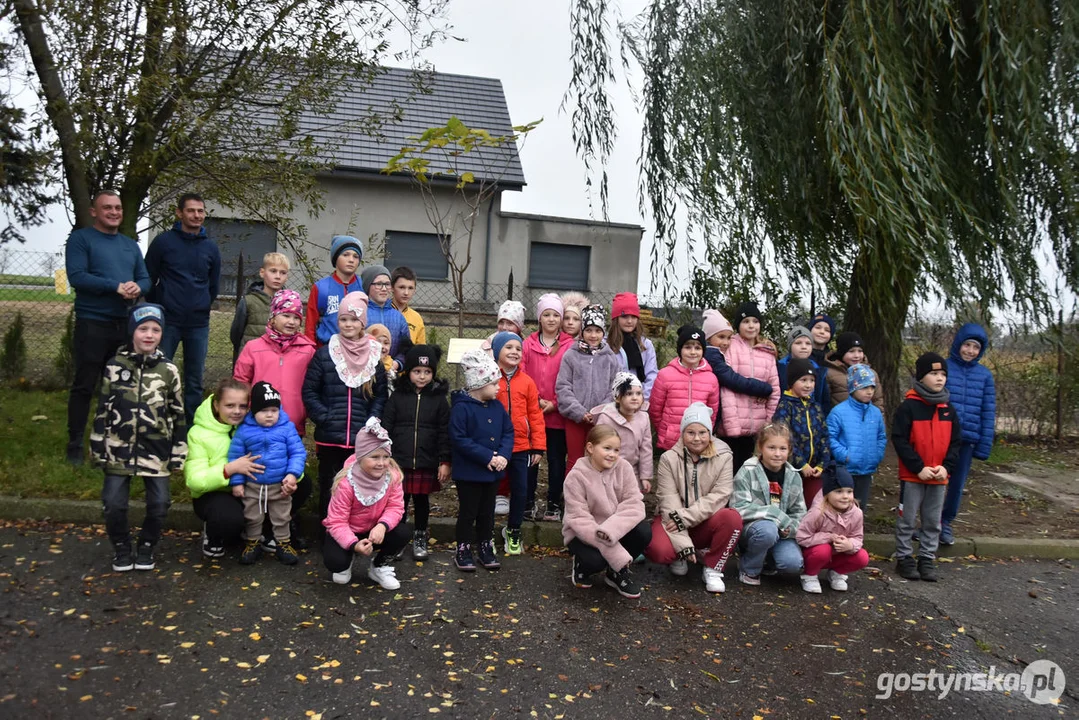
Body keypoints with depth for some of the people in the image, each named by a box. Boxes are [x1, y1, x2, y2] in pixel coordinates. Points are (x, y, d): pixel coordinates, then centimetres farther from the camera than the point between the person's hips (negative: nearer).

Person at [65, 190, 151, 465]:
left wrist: (137, 288, -12)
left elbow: (146, 279, 11)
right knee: (84, 386, -1)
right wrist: (116, 286, -19)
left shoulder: (131, 245, 16)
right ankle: (75, 445, 8)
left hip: (125, 324, 5)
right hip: (92, 323, -5)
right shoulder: (80, 238, -2)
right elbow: (76, 276, -14)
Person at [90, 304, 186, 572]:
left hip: (156, 451, 0)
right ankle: (121, 548, 23)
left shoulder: (168, 370, 0)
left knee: (159, 504, -2)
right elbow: (102, 410, 4)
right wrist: (97, 447, 1)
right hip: (119, 449, 0)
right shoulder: (115, 366, 0)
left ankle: (147, 546, 23)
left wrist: (178, 452, 1)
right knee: (114, 504, -3)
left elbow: (178, 414, 4)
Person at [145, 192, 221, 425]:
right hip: (167, 322, -2)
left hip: (199, 325, 2)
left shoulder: (211, 247, 6)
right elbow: (149, 280, 4)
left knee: (195, 381, 7)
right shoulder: (163, 241, -1)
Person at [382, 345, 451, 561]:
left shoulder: (439, 399, 0)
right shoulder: (397, 396, 0)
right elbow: (386, 428, 1)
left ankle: (420, 538, 28)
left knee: (422, 500, 12)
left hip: (427, 463, 0)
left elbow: (444, 433, 0)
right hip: (399, 462, 0)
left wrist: (445, 462, -3)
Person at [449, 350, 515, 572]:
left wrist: (503, 455, -13)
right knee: (468, 512, 6)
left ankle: (485, 548, 31)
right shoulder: (461, 408, -17)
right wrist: (487, 456, -23)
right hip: (468, 471, -6)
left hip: (492, 471, 6)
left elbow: (508, 432, 5)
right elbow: (459, 439, -22)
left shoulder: (497, 406, 4)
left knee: (487, 512, 17)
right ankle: (463, 550, 21)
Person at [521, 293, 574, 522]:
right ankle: (528, 504, 17)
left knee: (556, 460, 7)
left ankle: (554, 505, 17)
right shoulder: (529, 344, 4)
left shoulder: (570, 346, -2)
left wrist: (554, 404, -10)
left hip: (557, 415, -1)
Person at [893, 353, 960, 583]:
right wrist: (919, 467, -17)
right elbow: (899, 440, -13)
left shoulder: (949, 409, 6)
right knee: (907, 520, 5)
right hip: (912, 476, -5)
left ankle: (927, 559, 24)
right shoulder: (908, 406, -10)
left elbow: (955, 442, 8)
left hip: (940, 477, 5)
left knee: (933, 522, 12)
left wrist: (947, 467, -7)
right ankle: (904, 559, 17)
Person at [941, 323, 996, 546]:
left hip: (967, 440, 3)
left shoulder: (985, 375, 4)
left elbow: (988, 413, 5)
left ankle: (946, 523, 31)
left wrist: (984, 446, 0)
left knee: (957, 485, 13)